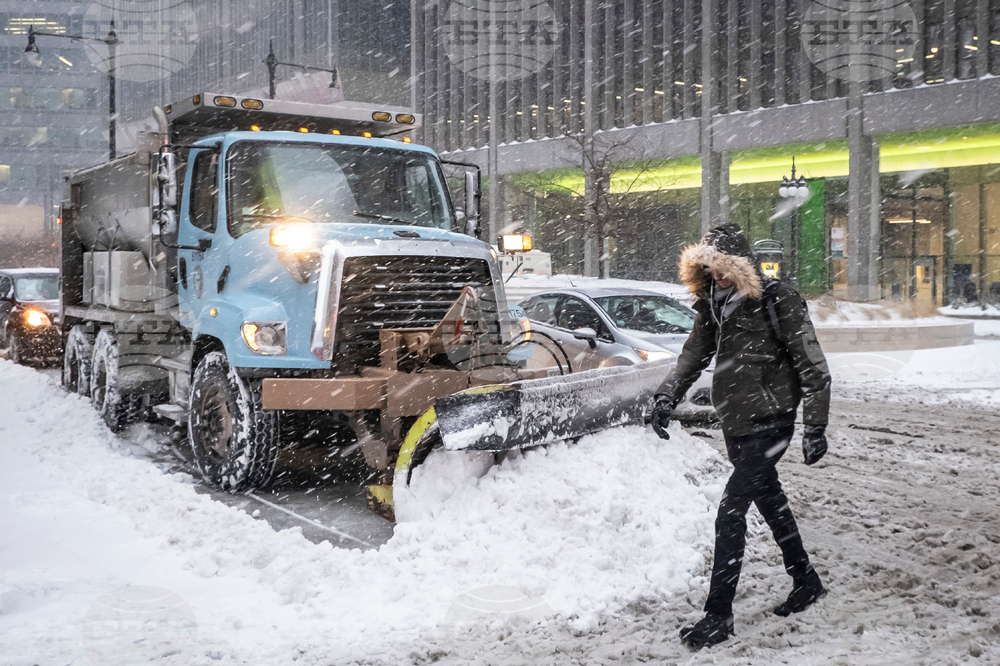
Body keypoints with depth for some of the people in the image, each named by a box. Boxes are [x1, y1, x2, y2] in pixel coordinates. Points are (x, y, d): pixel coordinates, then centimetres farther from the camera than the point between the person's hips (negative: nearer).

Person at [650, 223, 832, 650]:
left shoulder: (779, 302, -14)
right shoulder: (714, 304, 7)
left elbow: (813, 368, -12)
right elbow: (694, 355, 18)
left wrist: (815, 427, -14)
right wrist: (666, 397, 6)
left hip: (768, 424, -8)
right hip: (734, 423, 8)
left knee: (731, 511, -11)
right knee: (769, 500, 19)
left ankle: (718, 615, -4)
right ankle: (806, 582, 37)